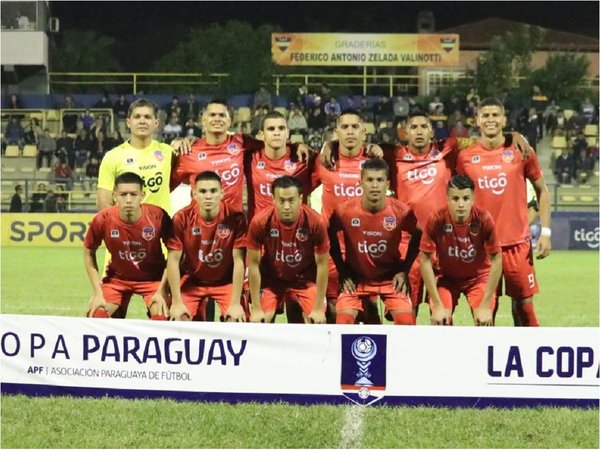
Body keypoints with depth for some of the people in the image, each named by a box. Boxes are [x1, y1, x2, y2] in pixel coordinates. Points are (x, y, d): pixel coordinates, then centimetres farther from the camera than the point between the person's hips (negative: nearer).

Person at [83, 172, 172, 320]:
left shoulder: (158, 217, -26)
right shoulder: (102, 219, -23)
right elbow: (89, 253, -5)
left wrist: (162, 291, -16)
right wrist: (98, 293, -9)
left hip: (153, 278, -1)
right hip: (117, 278, 1)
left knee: (161, 318, -22)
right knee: (96, 317, -14)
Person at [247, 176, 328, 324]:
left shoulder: (316, 222, -26)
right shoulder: (260, 222, -26)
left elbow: (322, 265, -14)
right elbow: (253, 264, -15)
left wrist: (319, 308, -12)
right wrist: (256, 309, -14)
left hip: (305, 280, 0)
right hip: (271, 280, 0)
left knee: (317, 323, -11)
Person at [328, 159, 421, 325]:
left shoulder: (401, 212, -17)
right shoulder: (344, 211, -17)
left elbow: (418, 236, 3)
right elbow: (330, 236, 2)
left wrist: (404, 270, -2)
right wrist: (342, 272, 0)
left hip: (391, 279, 0)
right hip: (355, 279, 0)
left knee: (407, 321, -17)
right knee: (343, 321, -18)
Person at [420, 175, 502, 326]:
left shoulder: (484, 219, -26)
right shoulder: (436, 220, -26)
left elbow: (496, 260, -18)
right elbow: (425, 260, -18)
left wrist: (485, 305, -19)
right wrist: (438, 305, -18)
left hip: (478, 276, 0)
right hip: (446, 277, 0)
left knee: (484, 323, -17)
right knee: (440, 322, -16)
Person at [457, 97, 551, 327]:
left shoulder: (520, 152, 1)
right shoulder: (465, 157, 2)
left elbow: (542, 191, 8)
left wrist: (545, 232, 0)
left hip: (518, 243, -1)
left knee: (524, 304, 0)